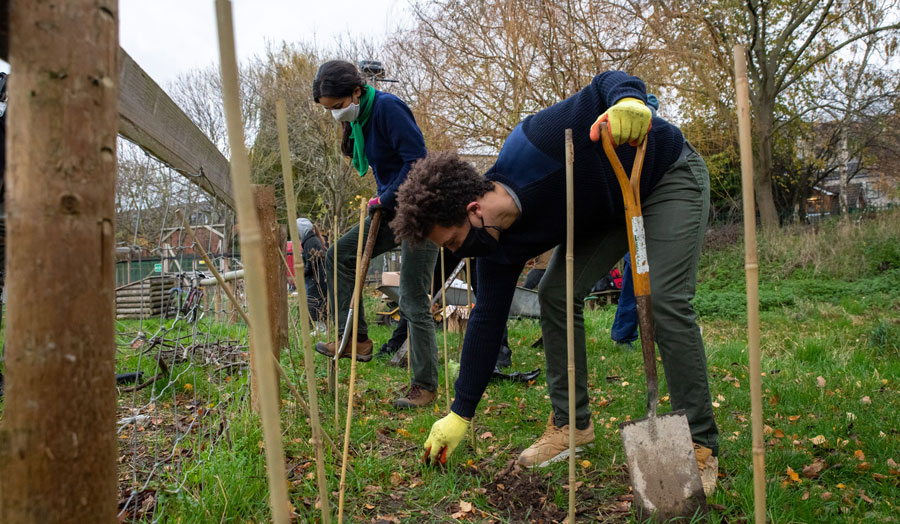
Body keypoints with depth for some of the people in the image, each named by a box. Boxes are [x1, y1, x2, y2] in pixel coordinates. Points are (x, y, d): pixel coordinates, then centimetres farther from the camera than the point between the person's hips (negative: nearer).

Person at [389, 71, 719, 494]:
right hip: (609, 211, 6)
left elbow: (607, 84, -26)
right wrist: (460, 414, -5)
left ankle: (700, 445, -10)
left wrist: (629, 100, -52)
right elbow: (487, 318, -8)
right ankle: (572, 424, 7)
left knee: (664, 298, -21)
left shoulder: (532, 149, -35)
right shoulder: (498, 243, -14)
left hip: (669, 175, -6)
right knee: (556, 294, -5)